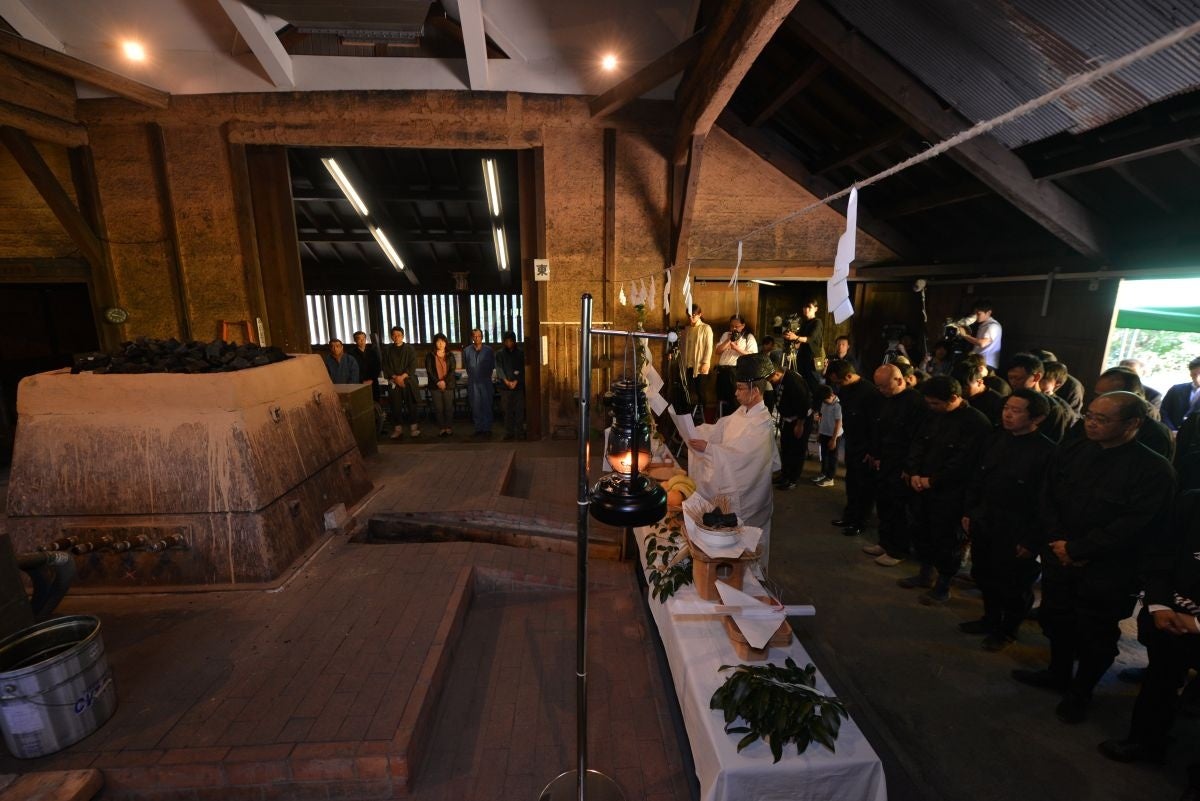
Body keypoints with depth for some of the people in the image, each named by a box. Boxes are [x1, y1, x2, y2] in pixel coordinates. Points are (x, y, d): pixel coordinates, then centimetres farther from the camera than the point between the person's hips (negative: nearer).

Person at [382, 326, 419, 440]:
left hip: (409, 381, -1)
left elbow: (413, 366, -4)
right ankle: (398, 429, 9)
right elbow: (385, 367, 5)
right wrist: (395, 377, -10)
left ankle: (413, 427, 7)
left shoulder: (410, 349, 3)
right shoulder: (388, 350, 9)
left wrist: (402, 376, -13)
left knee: (411, 405, -1)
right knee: (396, 406, 2)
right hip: (393, 382, 2)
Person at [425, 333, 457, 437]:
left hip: (448, 385, 0)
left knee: (449, 408, -1)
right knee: (438, 408, 0)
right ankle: (441, 428, 7)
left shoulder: (450, 356, 8)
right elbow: (429, 371, 0)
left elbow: (452, 370, 0)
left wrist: (445, 381, -12)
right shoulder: (430, 356, 6)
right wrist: (437, 382, -11)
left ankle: (449, 428, 7)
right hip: (435, 386, 0)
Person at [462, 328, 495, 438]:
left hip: (486, 382, -1)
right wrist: (472, 374, 12)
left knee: (487, 405, -1)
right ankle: (478, 428, 12)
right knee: (476, 406, 4)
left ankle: (487, 428, 5)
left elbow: (493, 365, 8)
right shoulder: (466, 351, 4)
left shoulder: (488, 350, -1)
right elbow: (465, 365, 16)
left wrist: (487, 374, 6)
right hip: (473, 383, 2)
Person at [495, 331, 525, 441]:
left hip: (519, 385, 0)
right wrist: (506, 381, -15)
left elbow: (522, 369, 1)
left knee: (519, 410, -1)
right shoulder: (500, 354, 8)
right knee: (507, 410, 3)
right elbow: (499, 369, -2)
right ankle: (509, 433, 10)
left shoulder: (520, 353, 6)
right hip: (505, 386, 1)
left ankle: (520, 432, 4)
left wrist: (516, 381, -11)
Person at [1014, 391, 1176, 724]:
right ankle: (1058, 674, 42)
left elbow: (1135, 526, -18)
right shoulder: (1071, 452, -1)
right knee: (1056, 621, 19)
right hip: (1058, 560, 4)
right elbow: (1047, 499, 2)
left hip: (1107, 573, -4)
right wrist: (1057, 543, -10)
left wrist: (1076, 550, -17)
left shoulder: (1154, 469, -15)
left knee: (1094, 637, 13)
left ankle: (1080, 692, 35)